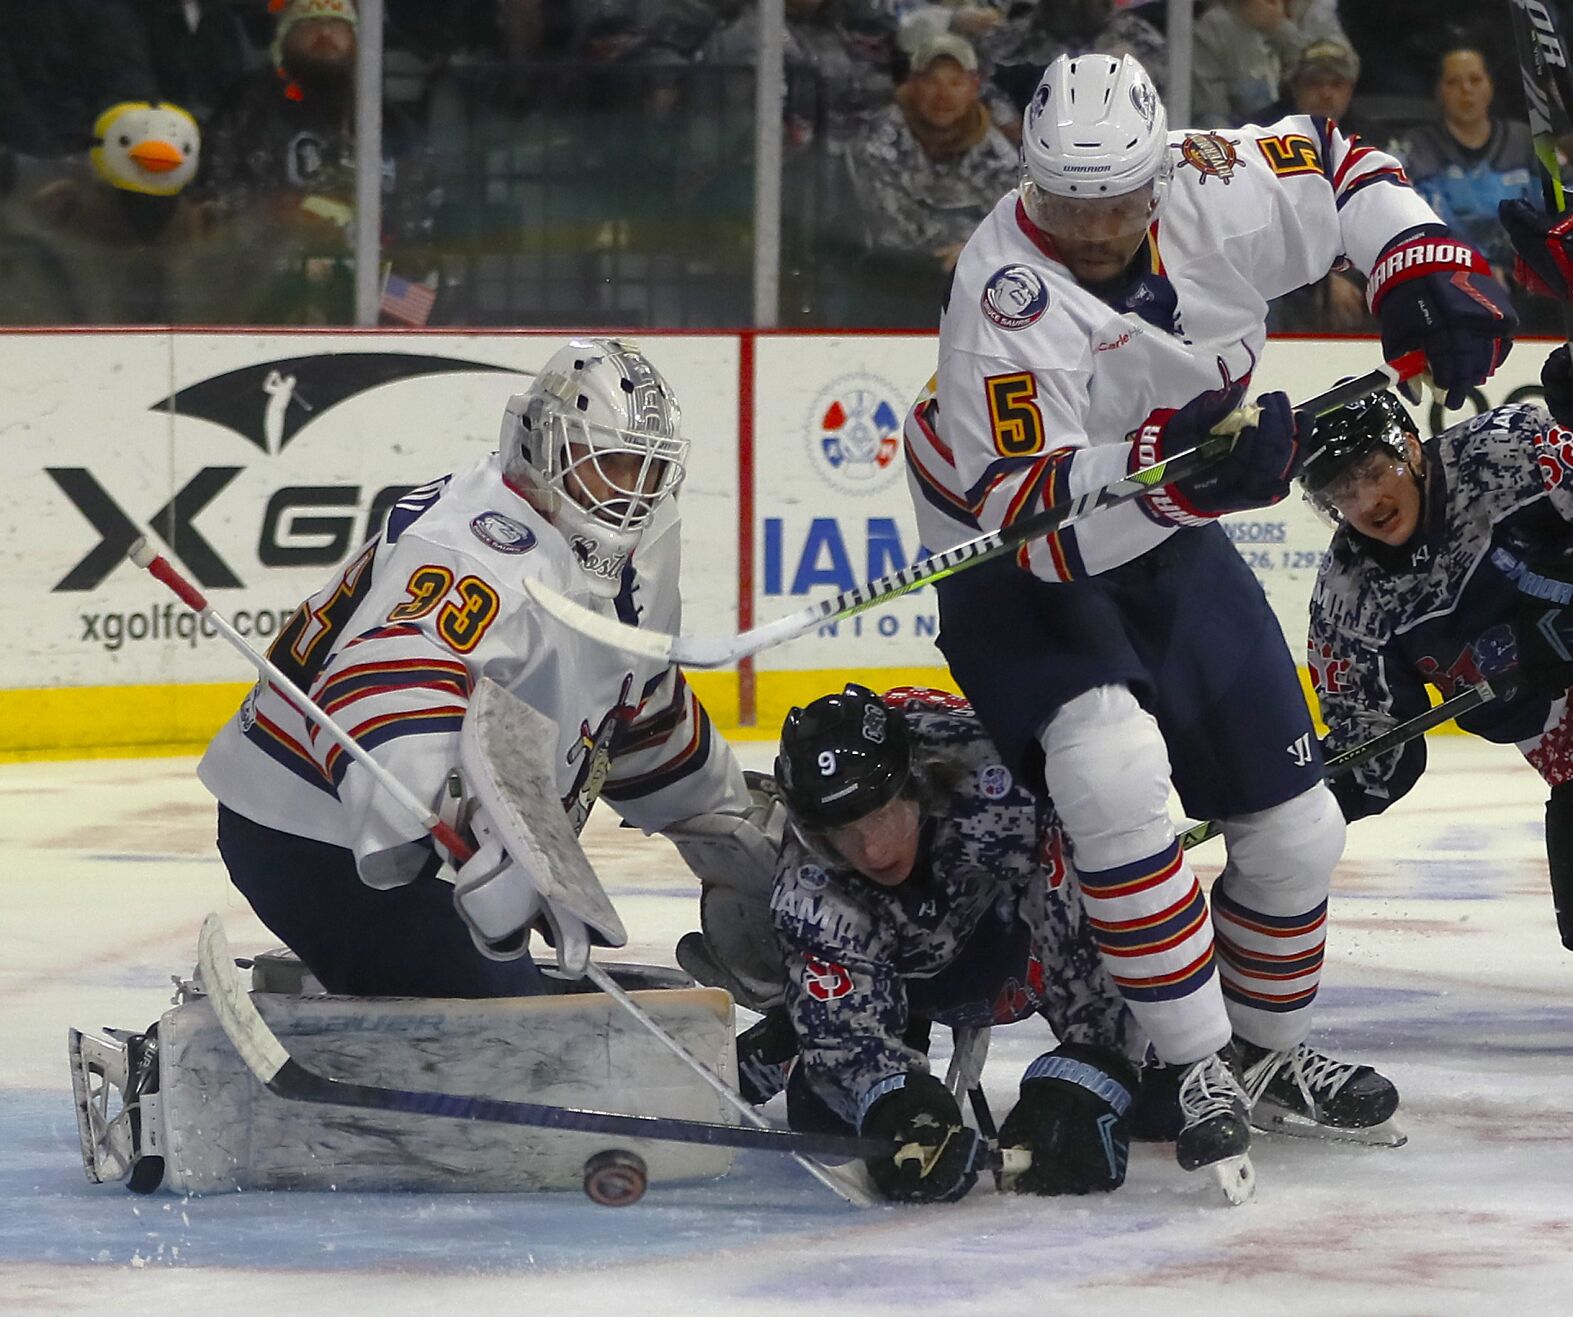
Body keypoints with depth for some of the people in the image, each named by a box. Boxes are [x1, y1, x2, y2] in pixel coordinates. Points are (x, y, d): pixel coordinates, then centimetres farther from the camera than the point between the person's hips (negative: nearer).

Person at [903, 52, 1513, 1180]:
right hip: (1011, 573, -6)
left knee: (1297, 824, 8)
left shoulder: (1216, 192, -17)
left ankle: (1273, 1043, 35)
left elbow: (1338, 167, 6)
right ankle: (1197, 1071, -22)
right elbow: (1027, 516, -38)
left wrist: (1422, 266, -10)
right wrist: (1164, 469, -53)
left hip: (1172, 550, 6)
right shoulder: (1007, 296, -32)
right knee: (1114, 770, -32)